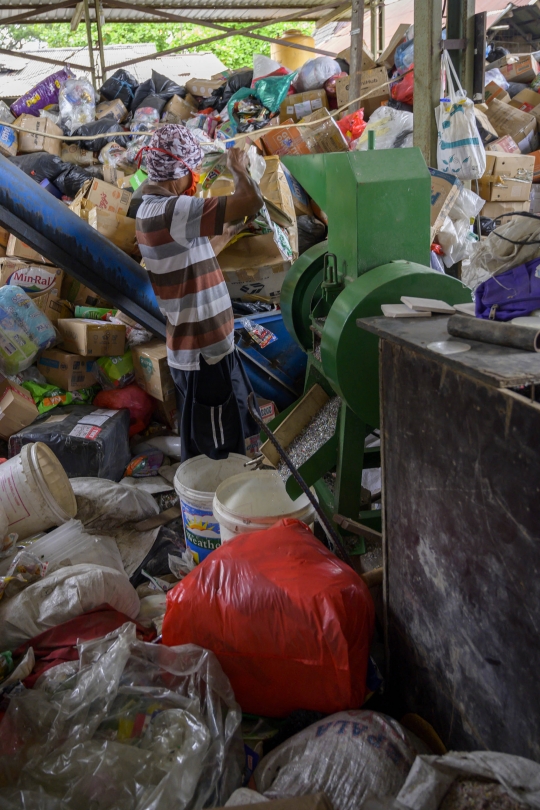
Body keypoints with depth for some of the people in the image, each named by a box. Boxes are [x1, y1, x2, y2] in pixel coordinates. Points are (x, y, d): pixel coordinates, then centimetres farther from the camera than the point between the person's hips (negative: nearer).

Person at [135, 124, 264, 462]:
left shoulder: (151, 209, 9)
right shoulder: (172, 211, -22)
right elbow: (252, 201, -27)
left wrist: (227, 233, 23)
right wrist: (238, 168, -8)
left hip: (194, 344, 10)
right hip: (204, 352, -10)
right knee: (217, 451, 5)